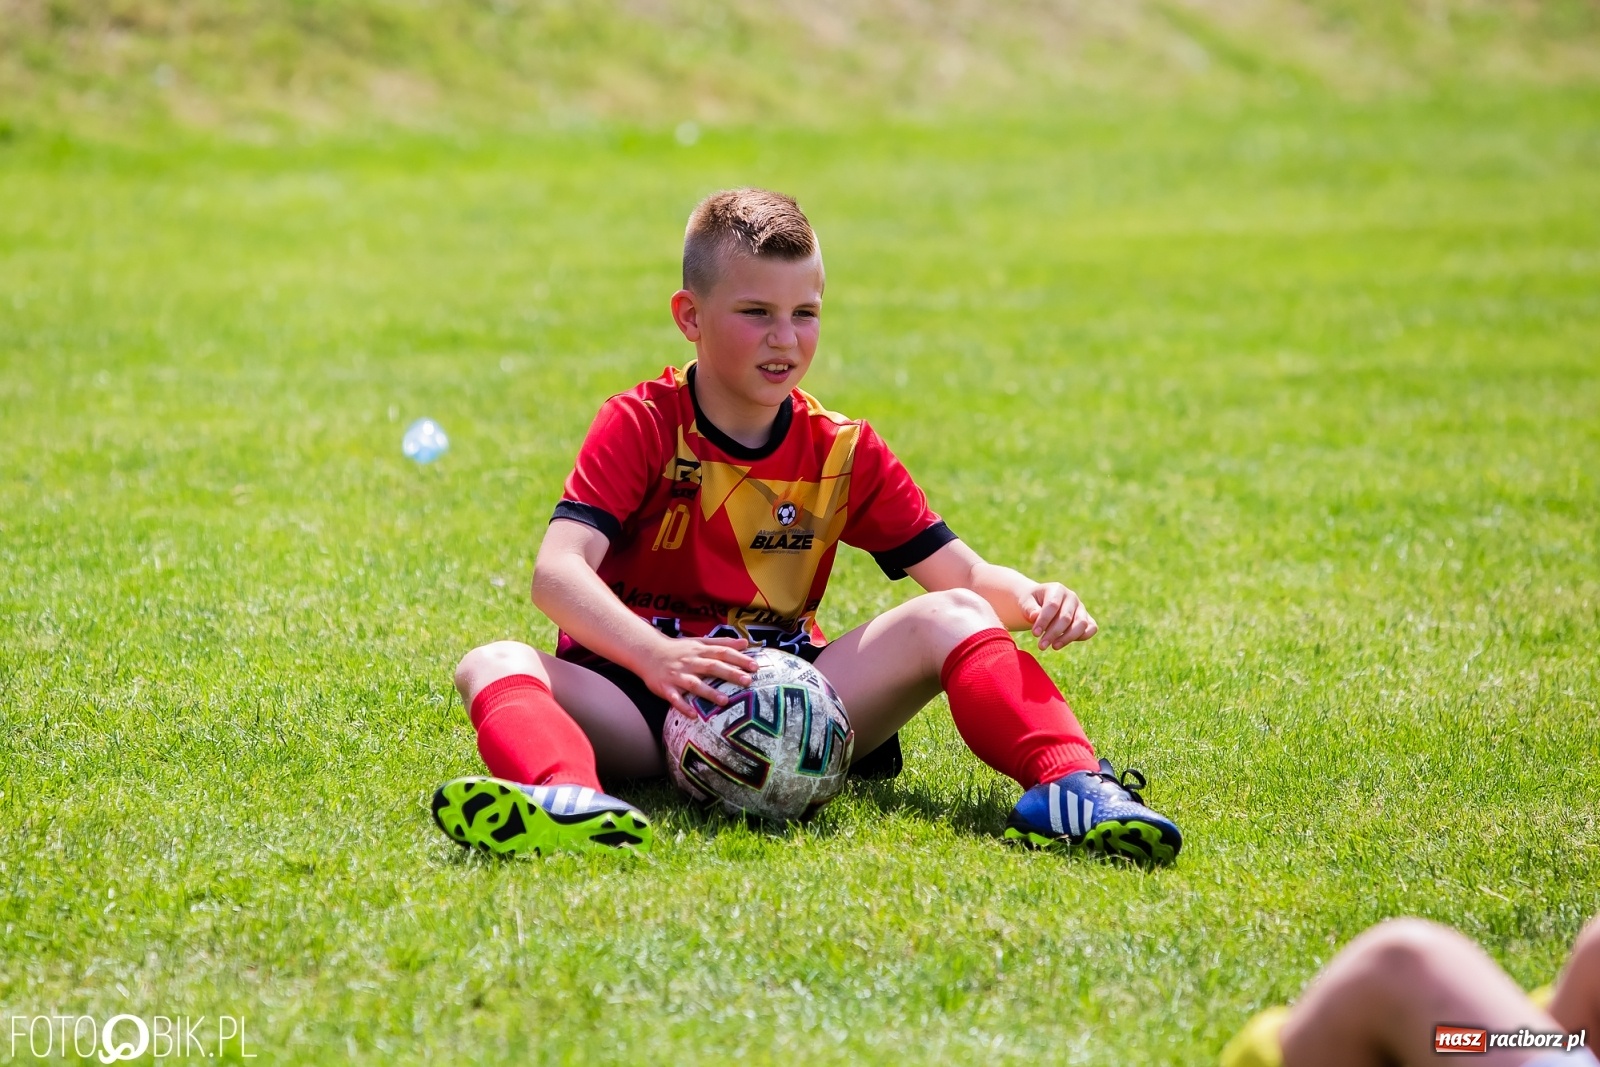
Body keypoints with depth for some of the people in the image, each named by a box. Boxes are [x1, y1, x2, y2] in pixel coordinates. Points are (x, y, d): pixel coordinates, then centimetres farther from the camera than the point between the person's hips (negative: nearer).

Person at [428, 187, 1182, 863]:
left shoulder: (843, 453, 9)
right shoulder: (641, 426, -3)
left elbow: (959, 571, 6)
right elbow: (557, 572, -17)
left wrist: (1031, 600, -19)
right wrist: (654, 655, -36)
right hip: (643, 697, -3)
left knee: (953, 616, -15)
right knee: (493, 664, -31)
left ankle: (1069, 784, -37)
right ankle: (571, 802, -65)